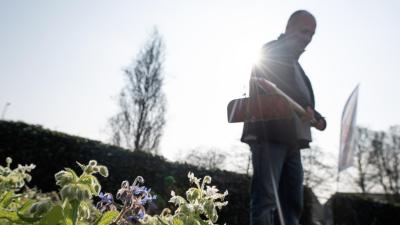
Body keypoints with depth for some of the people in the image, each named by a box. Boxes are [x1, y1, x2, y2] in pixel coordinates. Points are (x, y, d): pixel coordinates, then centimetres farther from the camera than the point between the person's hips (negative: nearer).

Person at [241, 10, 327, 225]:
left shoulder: (295, 65, 30)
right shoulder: (271, 52, 5)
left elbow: (303, 102, 25)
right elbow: (262, 88, -13)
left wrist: (316, 117, 3)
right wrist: (304, 108, -23)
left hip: (291, 139, 9)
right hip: (268, 134, -8)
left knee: (292, 203, 4)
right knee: (265, 198, -12)